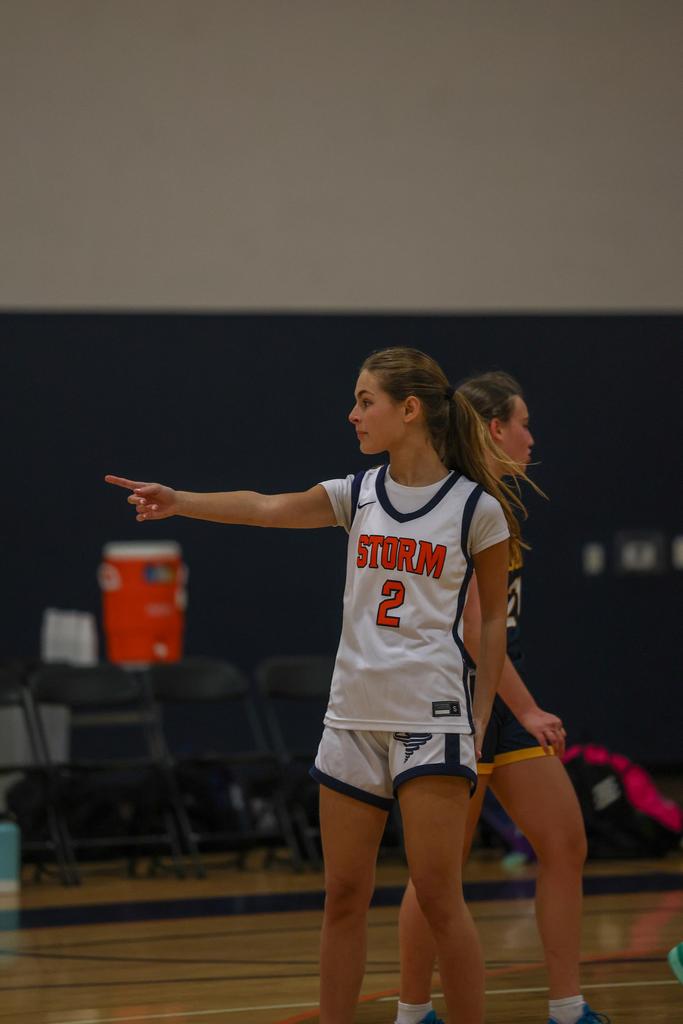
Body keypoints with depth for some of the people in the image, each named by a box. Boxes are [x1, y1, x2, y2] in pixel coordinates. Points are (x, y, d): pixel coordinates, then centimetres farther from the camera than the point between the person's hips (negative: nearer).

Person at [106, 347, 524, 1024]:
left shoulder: (476, 506, -3)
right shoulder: (360, 494, 7)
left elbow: (492, 616, 4)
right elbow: (269, 509, -8)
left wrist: (482, 715, 0)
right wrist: (181, 502, -23)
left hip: (431, 715, -5)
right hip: (353, 713, 5)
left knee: (436, 893, -9)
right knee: (344, 895, 5)